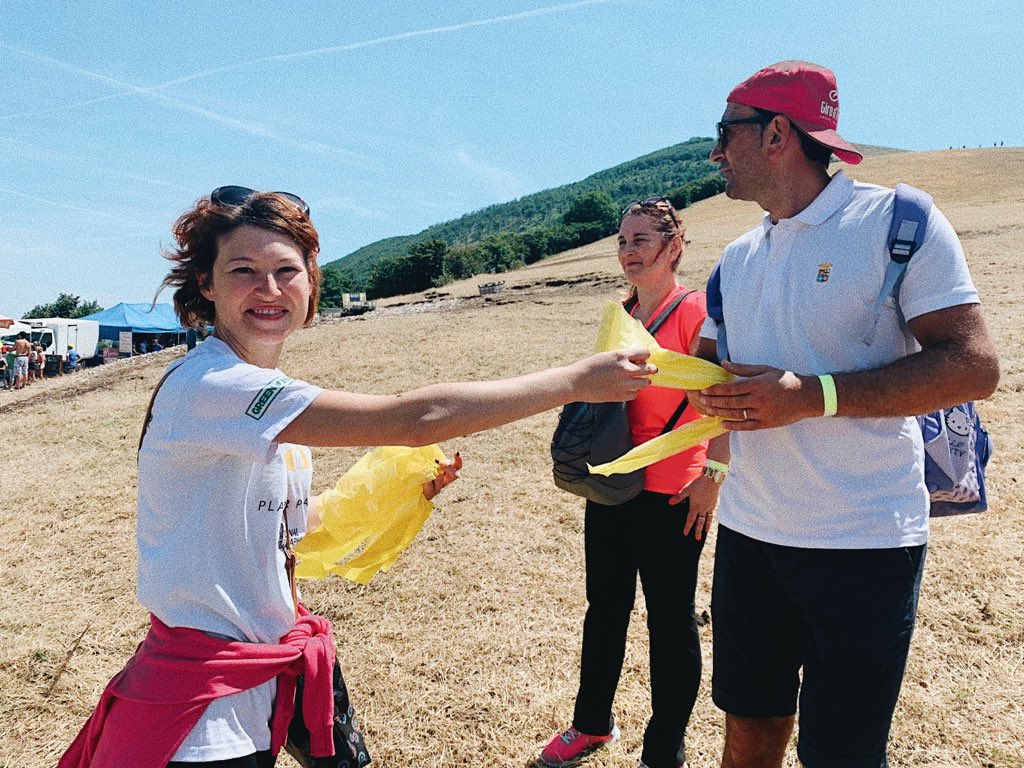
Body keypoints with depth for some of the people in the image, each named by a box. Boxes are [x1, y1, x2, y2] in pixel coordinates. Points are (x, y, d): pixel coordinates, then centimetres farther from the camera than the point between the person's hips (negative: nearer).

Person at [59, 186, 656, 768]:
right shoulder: (208, 385, -26)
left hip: (275, 661, 8)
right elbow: (415, 418, -34)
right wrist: (577, 380, -27)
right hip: (206, 704, -8)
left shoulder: (269, 392, 4)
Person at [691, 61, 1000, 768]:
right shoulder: (737, 259, 11)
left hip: (864, 543, -5)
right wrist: (711, 395, -6)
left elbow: (975, 366, -16)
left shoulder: (895, 220, -9)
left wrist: (813, 395, -23)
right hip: (748, 531, 6)